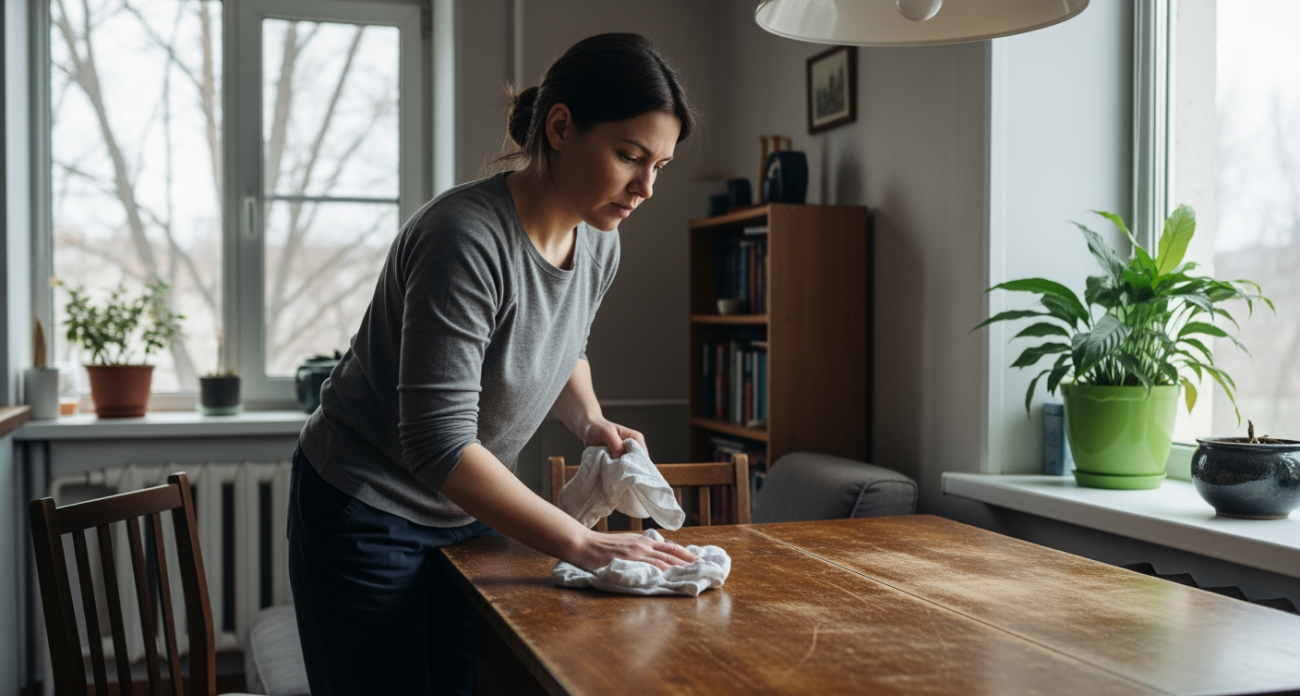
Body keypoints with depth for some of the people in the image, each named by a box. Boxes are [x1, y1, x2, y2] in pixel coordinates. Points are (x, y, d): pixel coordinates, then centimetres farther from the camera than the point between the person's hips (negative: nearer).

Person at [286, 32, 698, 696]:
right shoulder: (466, 237, -30)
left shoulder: (598, 245, -5)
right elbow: (438, 444, -32)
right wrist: (583, 545, -31)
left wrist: (590, 422, -2)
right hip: (366, 515, -7)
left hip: (467, 514, 7)